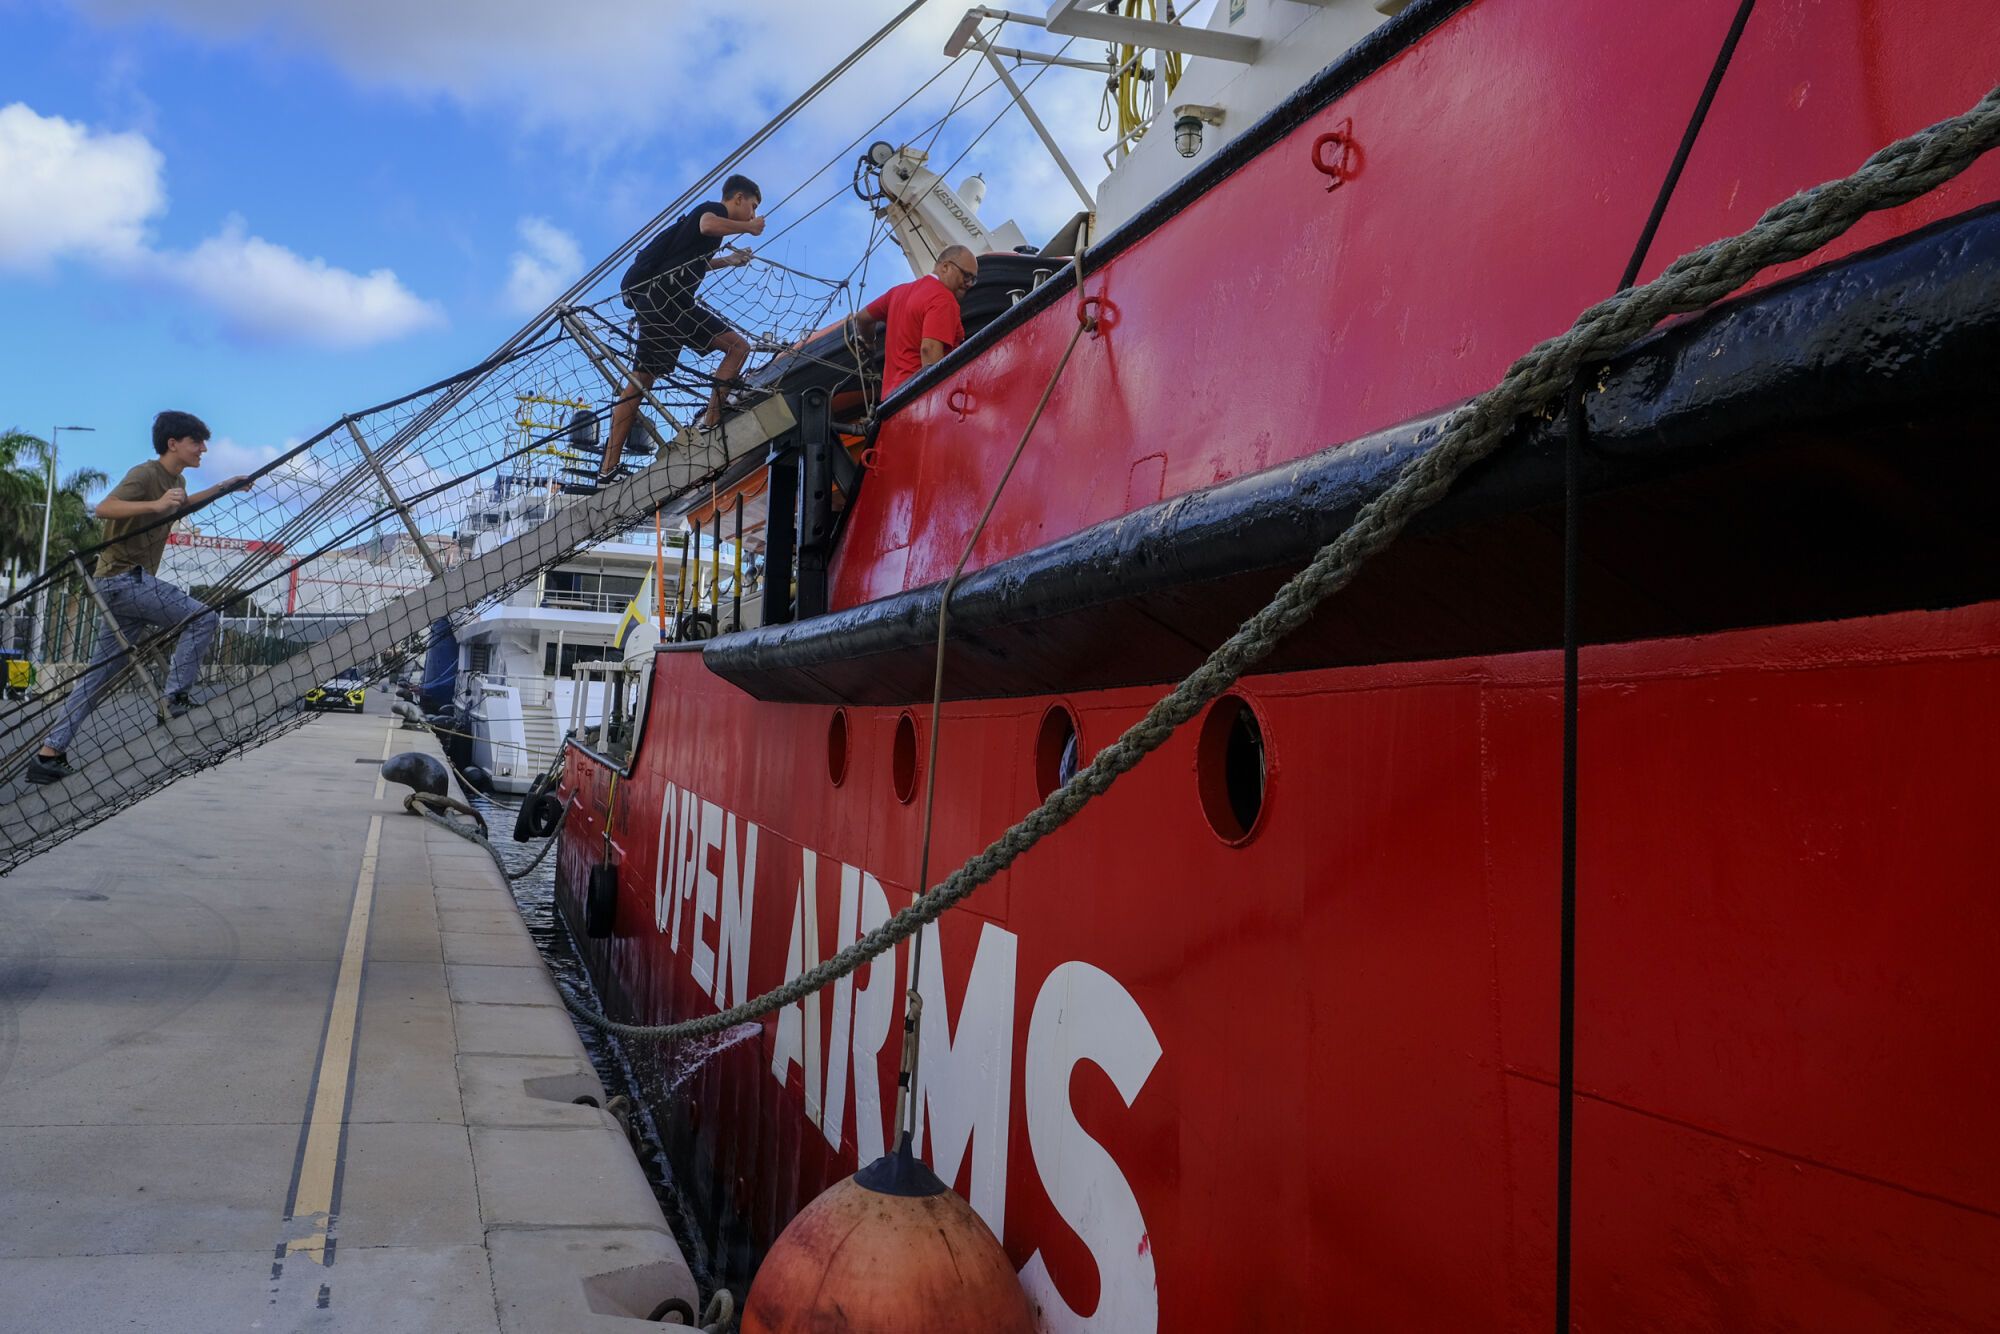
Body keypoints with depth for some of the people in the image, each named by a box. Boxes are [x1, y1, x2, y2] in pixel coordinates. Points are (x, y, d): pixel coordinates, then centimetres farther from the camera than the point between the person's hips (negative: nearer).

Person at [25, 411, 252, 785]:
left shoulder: (177, 479, 15)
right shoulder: (146, 475, -13)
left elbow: (182, 504, 41)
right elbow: (103, 508, -29)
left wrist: (223, 488, 34)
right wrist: (155, 505, -41)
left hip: (121, 584, 9)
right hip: (125, 576, -9)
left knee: (99, 673, 7)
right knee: (202, 618, -15)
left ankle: (49, 753, 7)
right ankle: (175, 697, -16)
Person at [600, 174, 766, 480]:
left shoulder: (705, 212, 29)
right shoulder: (714, 209, 1)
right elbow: (708, 226, -25)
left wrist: (728, 260, 39)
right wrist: (748, 227, -11)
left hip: (649, 300, 10)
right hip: (666, 295, -10)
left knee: (641, 379, 8)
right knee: (738, 346, -9)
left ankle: (608, 466, 7)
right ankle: (711, 420, -17)